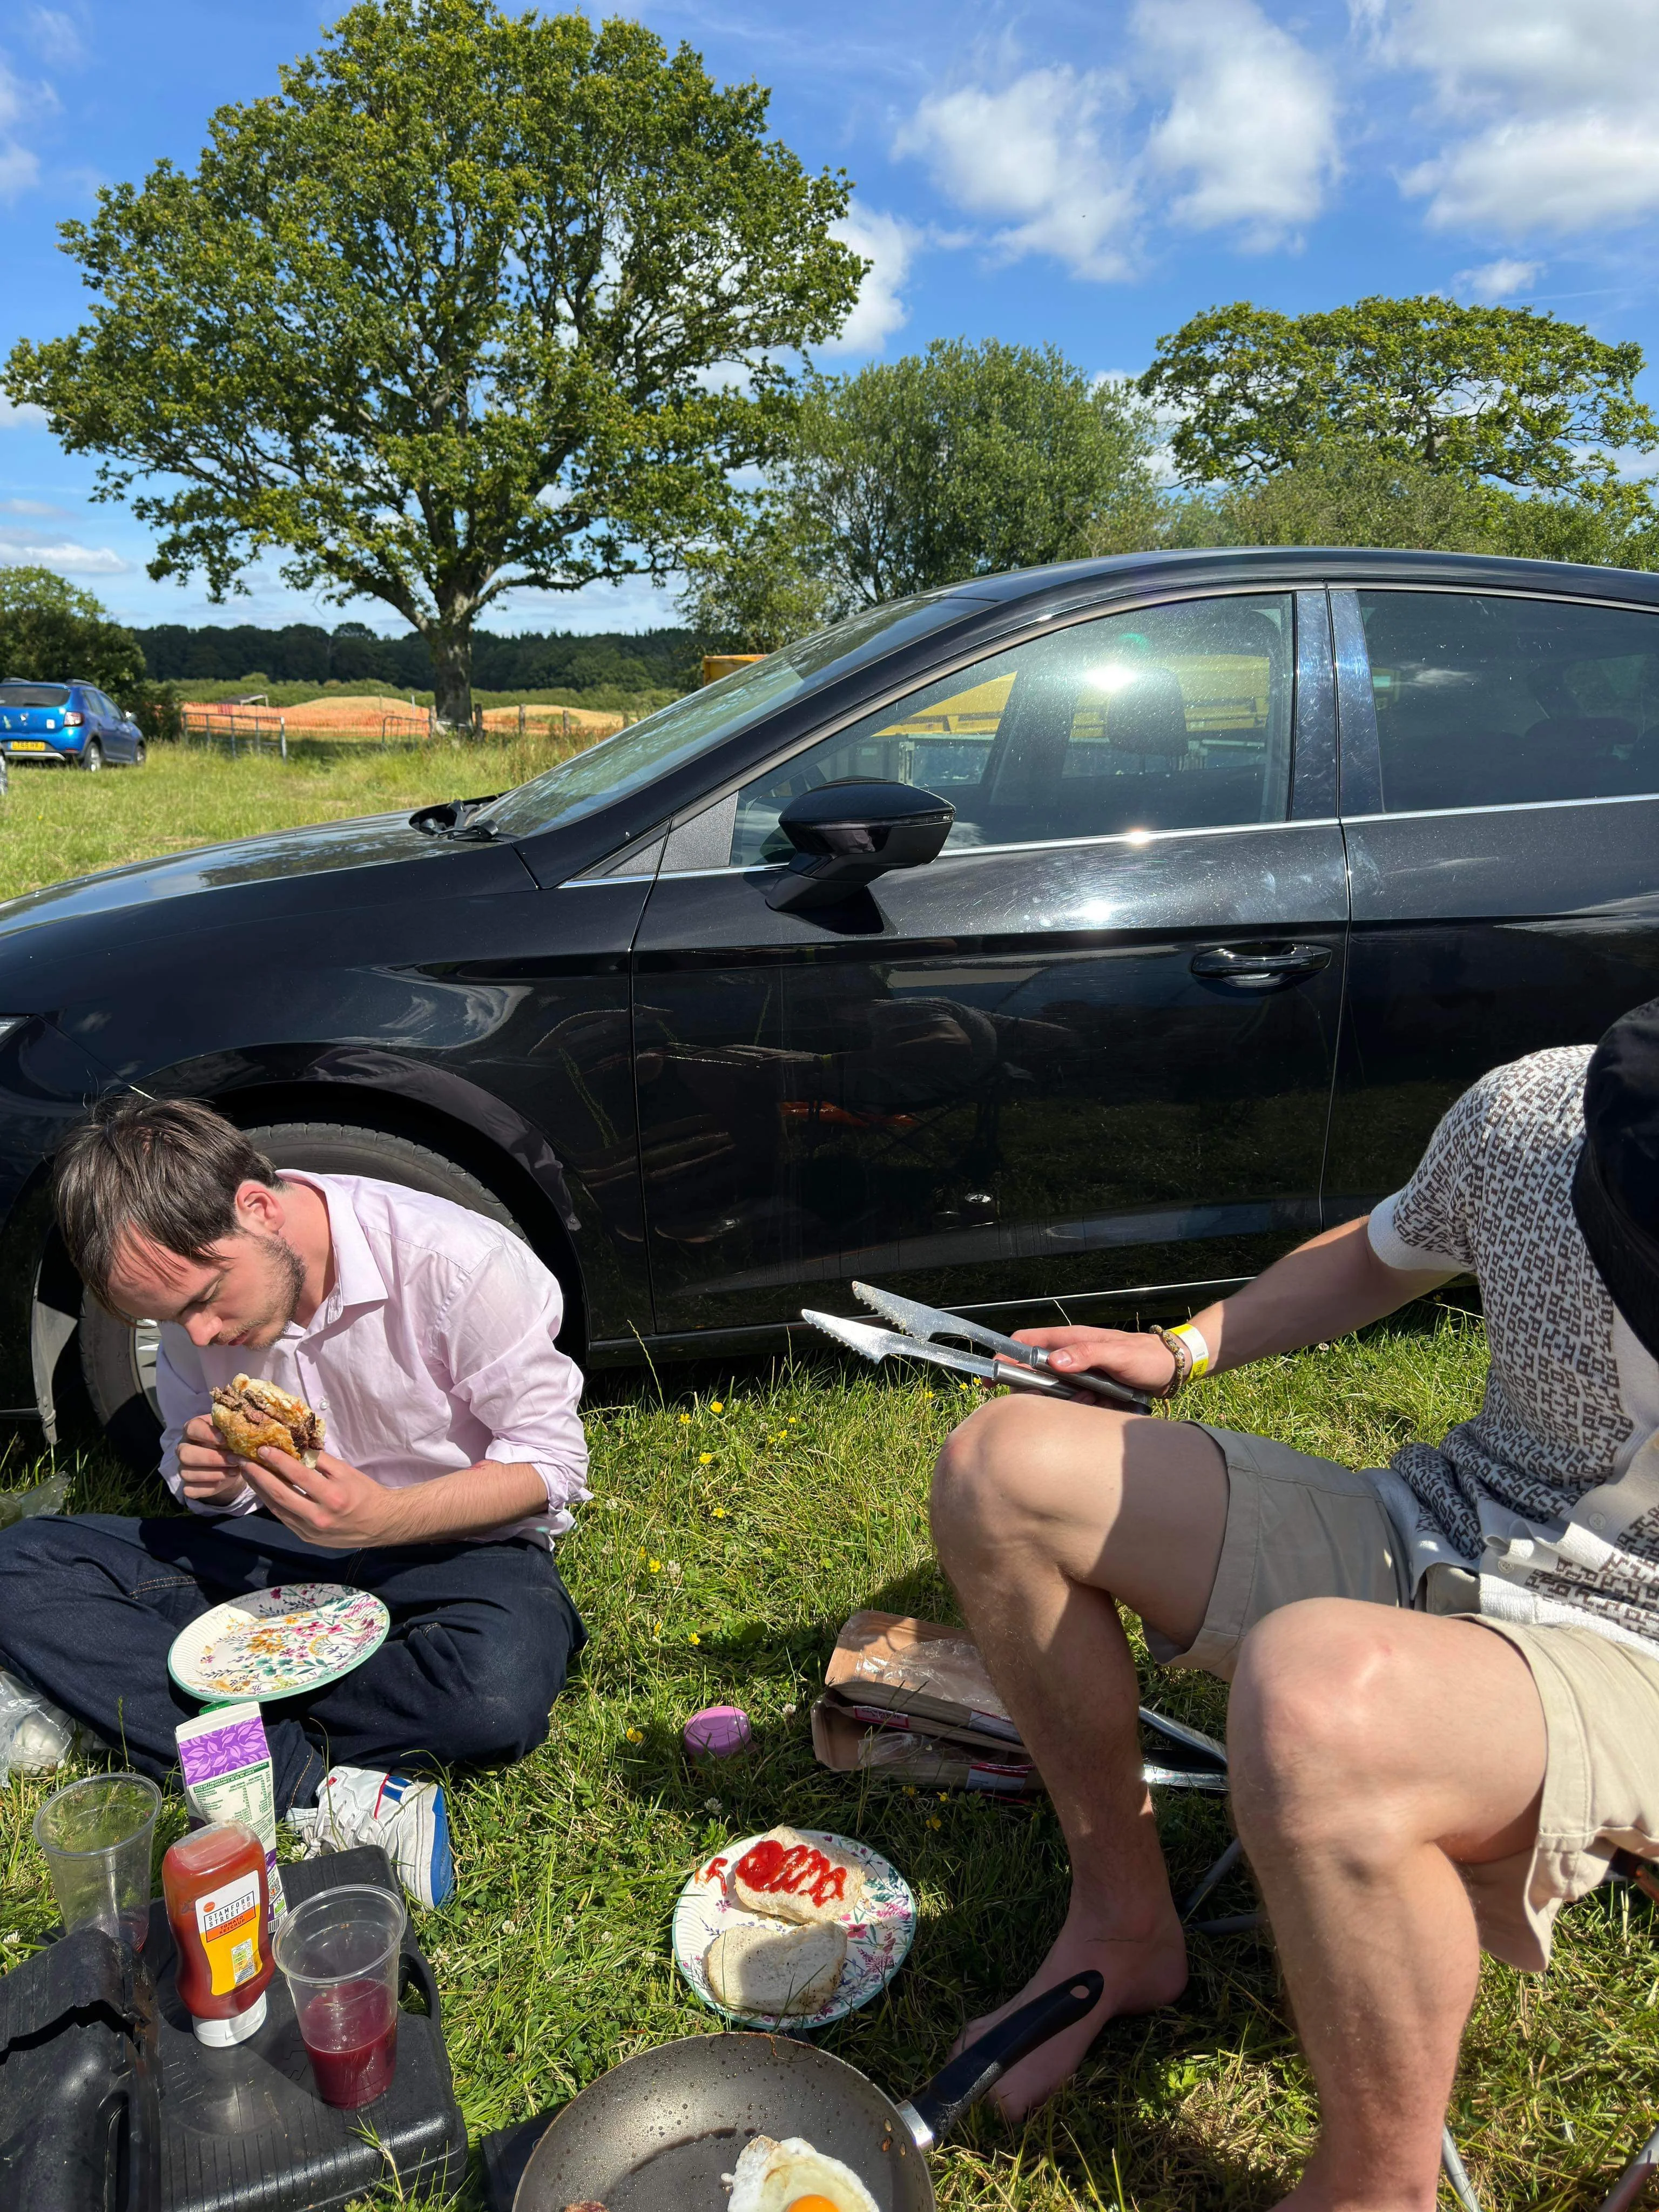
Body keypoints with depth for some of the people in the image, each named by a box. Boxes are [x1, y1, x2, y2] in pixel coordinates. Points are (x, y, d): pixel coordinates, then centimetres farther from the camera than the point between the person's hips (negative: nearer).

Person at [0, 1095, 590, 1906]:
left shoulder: (463, 1263, -24)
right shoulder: (197, 1276, -6)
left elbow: (553, 1459, -16)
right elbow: (191, 1453, 9)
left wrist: (386, 1517, -30)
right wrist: (215, 1481, -16)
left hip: (458, 1547, -4)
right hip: (277, 1547, 5)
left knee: (499, 1692, -38)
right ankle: (317, 1789, -25)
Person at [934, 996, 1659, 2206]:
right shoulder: (1530, 1113, -10)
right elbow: (1383, 1253, 14)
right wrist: (1180, 1350, 7)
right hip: (1431, 1537, 6)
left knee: (1320, 1697, -42)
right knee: (1000, 1469, -3)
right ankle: (1125, 1919, 9)